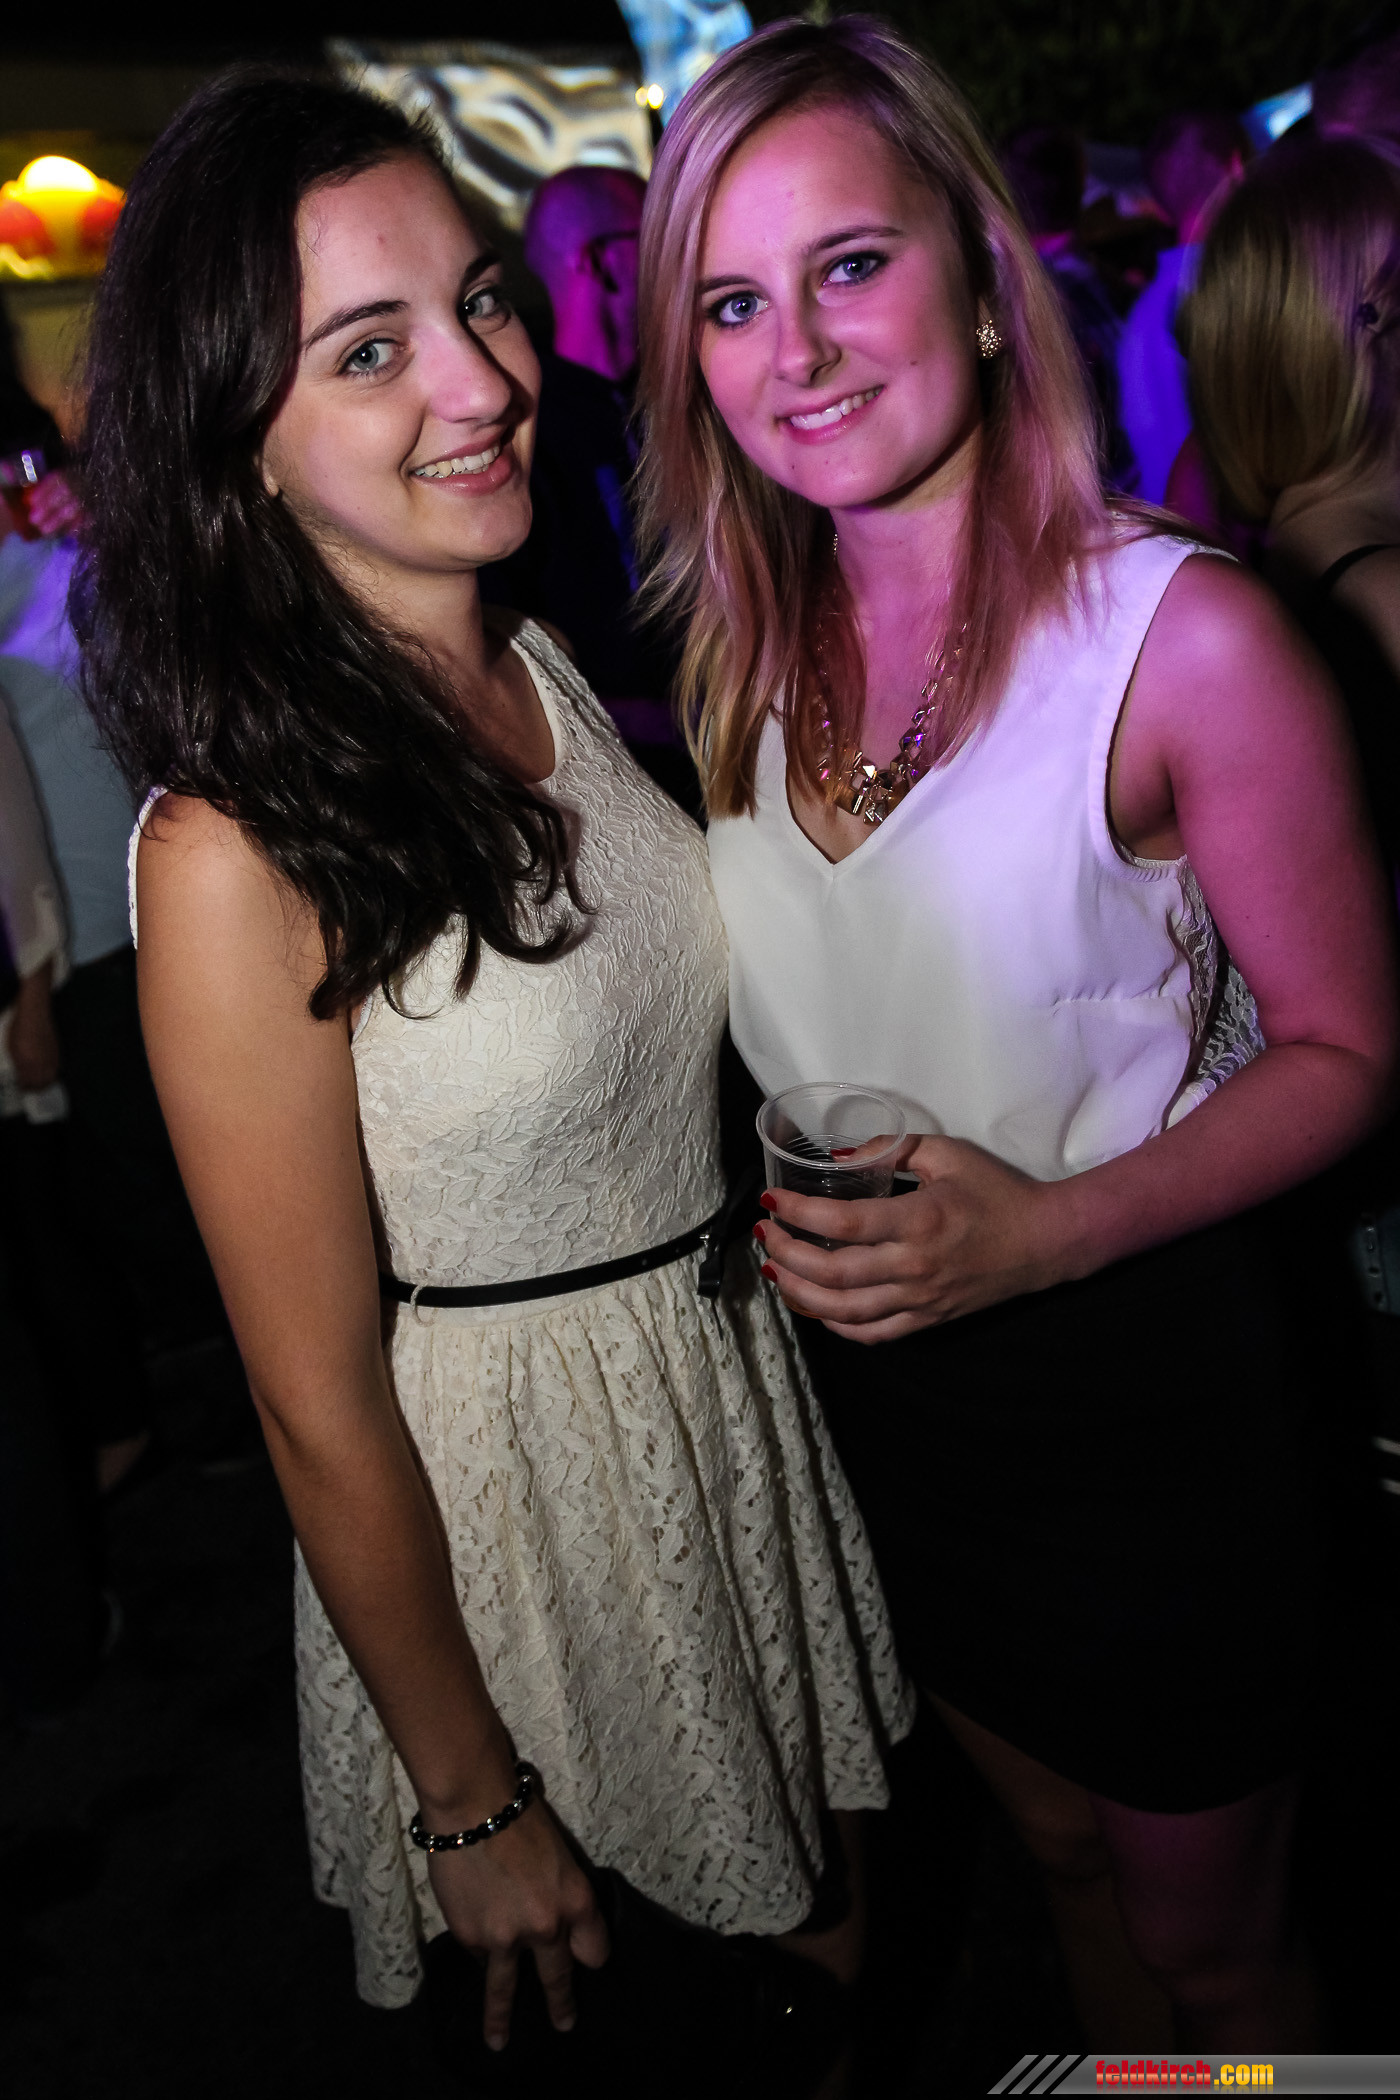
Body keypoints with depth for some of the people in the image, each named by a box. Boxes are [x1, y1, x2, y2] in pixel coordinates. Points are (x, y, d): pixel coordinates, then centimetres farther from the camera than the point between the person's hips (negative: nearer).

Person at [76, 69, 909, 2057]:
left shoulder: (553, 666, -2)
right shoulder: (236, 850, -26)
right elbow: (324, 1411, -19)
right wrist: (472, 1803, -10)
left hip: (746, 1377, 6)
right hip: (502, 1474, -6)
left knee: (831, 1917, 26)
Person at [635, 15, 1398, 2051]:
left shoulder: (1183, 631, -19)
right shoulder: (758, 648, 0)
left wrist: (1043, 1228, -26)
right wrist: (790, 1219, -5)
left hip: (1139, 1380, -5)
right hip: (874, 1383, 6)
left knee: (1208, 1936, 18)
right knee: (1061, 1844, 30)